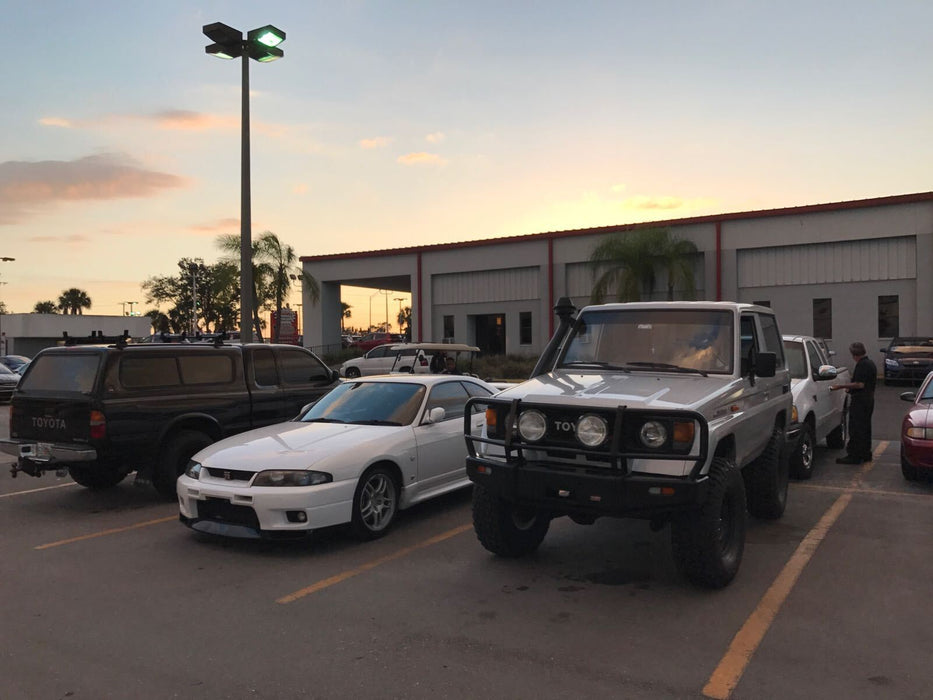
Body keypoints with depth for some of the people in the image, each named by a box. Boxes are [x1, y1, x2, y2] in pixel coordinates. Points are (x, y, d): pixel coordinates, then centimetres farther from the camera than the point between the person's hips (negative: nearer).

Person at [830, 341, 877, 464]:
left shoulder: (861, 365, -18)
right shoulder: (870, 363, 15)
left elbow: (860, 384, -25)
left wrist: (842, 386, -20)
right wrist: (850, 387, 26)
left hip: (860, 401, -11)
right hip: (869, 399, 11)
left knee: (856, 429, -8)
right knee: (865, 428, 16)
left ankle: (854, 456, -7)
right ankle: (866, 454, 23)